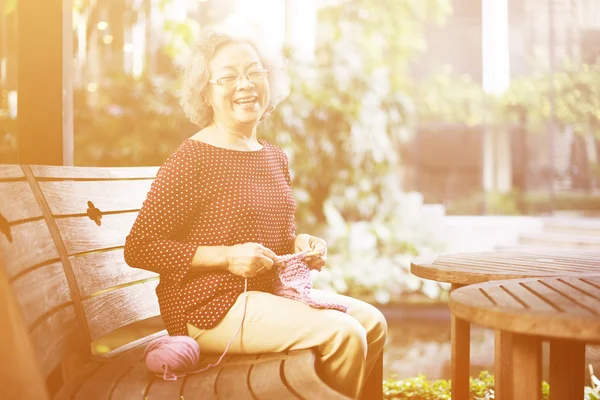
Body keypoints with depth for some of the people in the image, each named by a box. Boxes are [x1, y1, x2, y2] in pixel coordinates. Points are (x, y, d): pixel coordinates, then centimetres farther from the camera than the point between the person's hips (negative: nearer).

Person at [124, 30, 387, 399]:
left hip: (271, 292, 8)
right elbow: (138, 249, -15)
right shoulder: (191, 159, -13)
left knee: (372, 323, 1)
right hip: (209, 308, -8)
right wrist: (227, 257, -22)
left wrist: (300, 244, 2)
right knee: (343, 334, -19)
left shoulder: (275, 157, 12)